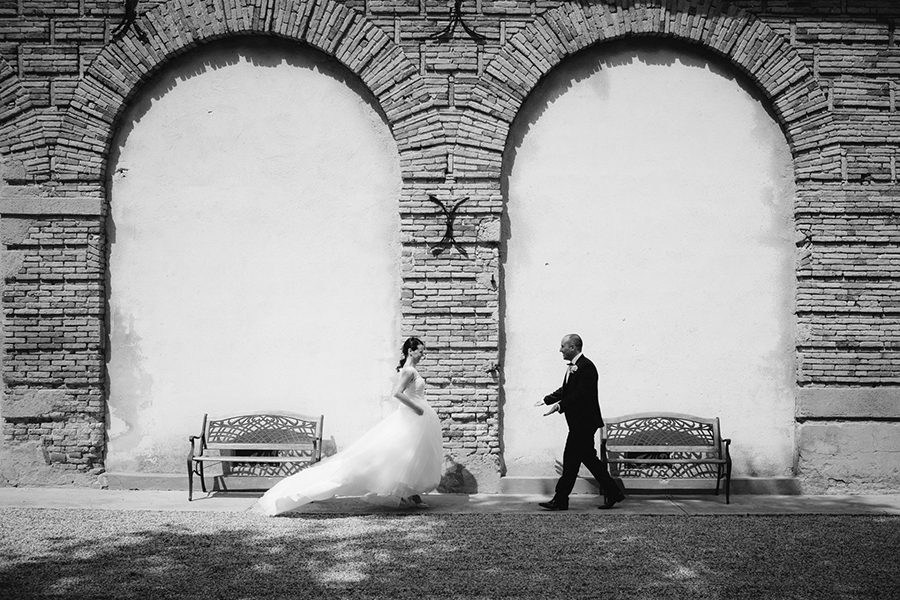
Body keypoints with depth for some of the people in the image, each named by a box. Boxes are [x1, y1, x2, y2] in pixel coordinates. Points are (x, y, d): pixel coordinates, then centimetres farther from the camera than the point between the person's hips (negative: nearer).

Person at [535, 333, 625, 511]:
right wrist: (547, 400, 19)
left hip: (583, 421, -10)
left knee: (571, 459, -5)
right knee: (588, 457, 13)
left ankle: (560, 500, 0)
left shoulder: (586, 366, -17)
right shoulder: (572, 366, 15)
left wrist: (560, 405, -29)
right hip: (579, 421, 10)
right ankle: (612, 493, 19)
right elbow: (566, 390, 24)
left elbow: (581, 394, -24)